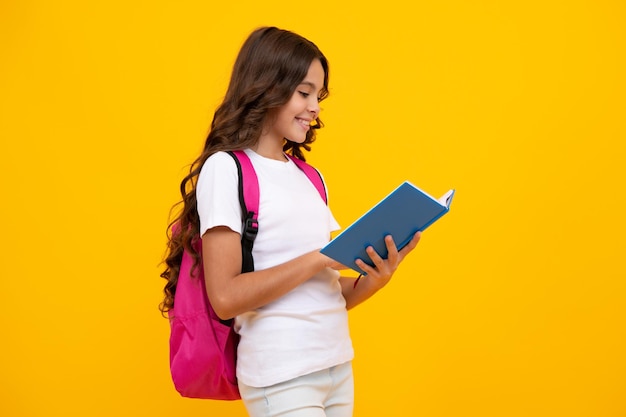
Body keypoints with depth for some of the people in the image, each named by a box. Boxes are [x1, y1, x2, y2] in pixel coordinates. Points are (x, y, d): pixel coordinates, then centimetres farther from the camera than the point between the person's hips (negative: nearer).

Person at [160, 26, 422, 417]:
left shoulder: (307, 177, 10)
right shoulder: (227, 168, -8)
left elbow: (322, 294, 11)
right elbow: (226, 296, -16)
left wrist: (373, 280, -6)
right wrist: (318, 259, -18)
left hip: (338, 367, 6)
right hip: (281, 379, -6)